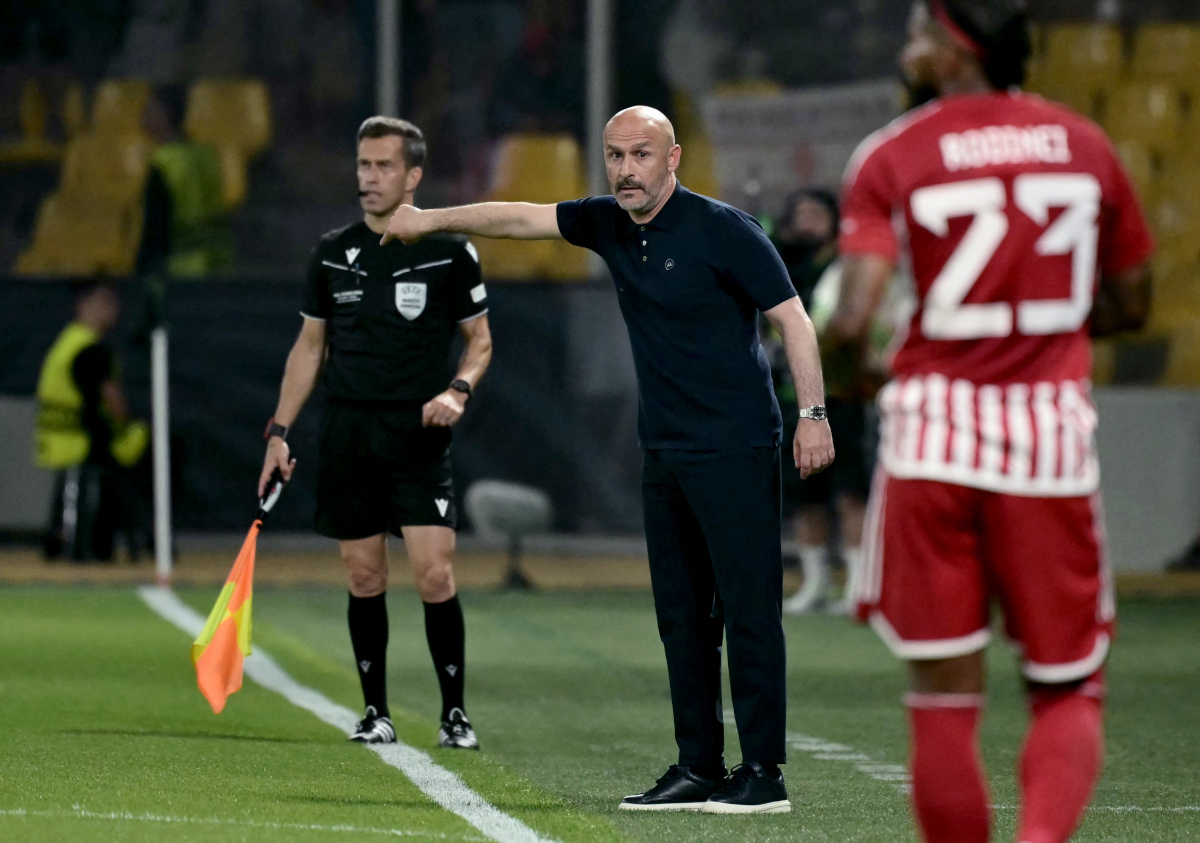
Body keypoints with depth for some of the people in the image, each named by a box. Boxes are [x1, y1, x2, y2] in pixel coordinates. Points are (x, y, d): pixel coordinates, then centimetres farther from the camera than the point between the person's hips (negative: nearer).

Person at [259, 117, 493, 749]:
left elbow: (480, 339, 7)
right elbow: (310, 345, 15)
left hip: (418, 436, -3)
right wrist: (280, 430, 9)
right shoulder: (332, 253, 8)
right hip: (347, 434, 3)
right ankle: (376, 713, 13)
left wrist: (458, 390, -13)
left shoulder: (448, 252, -1)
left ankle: (454, 714, -1)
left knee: (434, 574, -11)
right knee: (364, 576, 4)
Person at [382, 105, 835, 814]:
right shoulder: (610, 224, 9)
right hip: (665, 454, 7)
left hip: (735, 449, -7)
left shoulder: (723, 229, -10)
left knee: (748, 608, -8)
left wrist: (813, 415, -16)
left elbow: (792, 318, -10)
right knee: (681, 613, 7)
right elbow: (524, 218, 20)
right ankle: (699, 769, 12)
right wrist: (431, 219, 21)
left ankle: (764, 774, -8)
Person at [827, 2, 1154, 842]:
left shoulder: (893, 159, -3)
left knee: (945, 696, 7)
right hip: (1052, 426, 1)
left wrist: (838, 345, 9)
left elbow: (853, 319, -13)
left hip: (934, 430, -1)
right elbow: (1130, 304, 15)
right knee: (1069, 692, 8)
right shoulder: (1083, 145, 7)